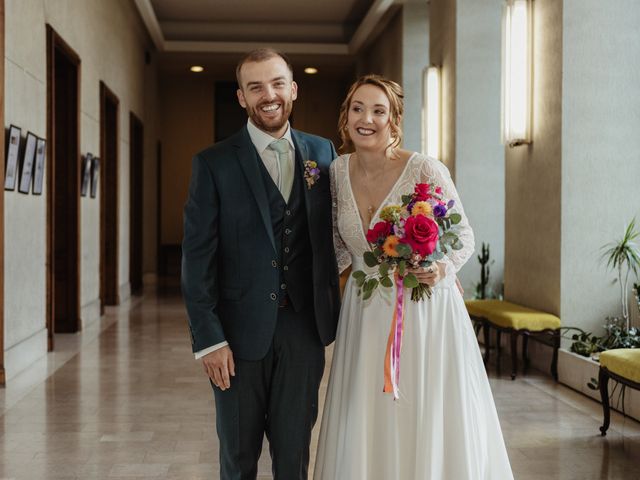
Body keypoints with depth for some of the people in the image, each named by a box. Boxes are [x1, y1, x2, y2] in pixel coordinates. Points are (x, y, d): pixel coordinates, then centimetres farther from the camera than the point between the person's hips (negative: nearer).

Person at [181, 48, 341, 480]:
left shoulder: (323, 152, 5)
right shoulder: (214, 164, -4)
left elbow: (332, 234, 8)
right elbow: (197, 258, -6)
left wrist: (334, 315, -2)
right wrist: (208, 338, -11)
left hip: (304, 330, 2)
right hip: (240, 331, -2)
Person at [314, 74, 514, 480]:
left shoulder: (426, 170, -14)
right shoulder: (339, 170, 1)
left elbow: (464, 236, -6)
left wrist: (441, 268, -24)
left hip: (424, 312, -4)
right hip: (365, 315, 5)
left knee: (432, 426, 4)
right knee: (363, 431, 11)